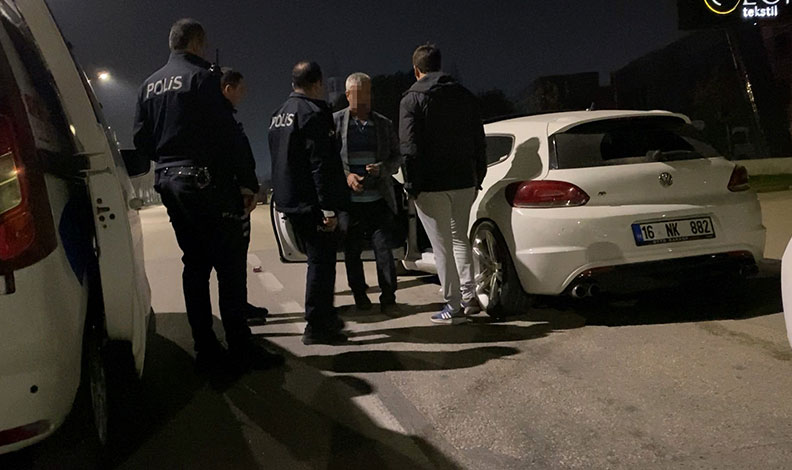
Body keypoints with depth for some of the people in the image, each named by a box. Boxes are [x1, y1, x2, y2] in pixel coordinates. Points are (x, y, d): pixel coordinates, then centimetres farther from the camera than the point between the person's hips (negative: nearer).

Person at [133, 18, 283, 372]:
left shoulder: (149, 85, 15)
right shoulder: (202, 78, -8)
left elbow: (142, 140, 15)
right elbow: (226, 136, -13)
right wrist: (248, 181, -9)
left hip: (169, 183, 8)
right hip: (204, 181, -8)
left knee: (195, 263, 11)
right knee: (229, 264, -3)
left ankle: (206, 351, 14)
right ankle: (240, 348, -2)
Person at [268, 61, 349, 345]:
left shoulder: (279, 114, 15)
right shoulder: (314, 113, -14)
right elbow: (321, 164, -20)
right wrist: (329, 208, -21)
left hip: (289, 201, 9)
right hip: (312, 202, -9)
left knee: (318, 258, 19)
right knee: (321, 261, -2)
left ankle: (325, 317, 29)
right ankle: (316, 326, 3)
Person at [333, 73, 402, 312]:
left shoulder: (384, 124, 9)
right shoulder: (335, 122, 2)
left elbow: (397, 157, 12)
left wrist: (381, 169, -8)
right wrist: (346, 176, -13)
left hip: (379, 200, 1)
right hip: (349, 201, 0)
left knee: (384, 248, -3)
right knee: (352, 251, 9)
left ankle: (388, 296, 9)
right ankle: (359, 295, 25)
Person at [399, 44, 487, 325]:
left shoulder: (412, 100, -7)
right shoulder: (465, 96, 9)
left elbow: (410, 149, -14)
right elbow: (479, 143, 11)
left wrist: (412, 186, -7)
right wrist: (477, 179, 16)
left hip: (431, 186, -5)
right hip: (464, 182, 5)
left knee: (442, 246, 2)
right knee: (460, 238, 20)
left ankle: (454, 306, 7)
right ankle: (469, 296, 16)